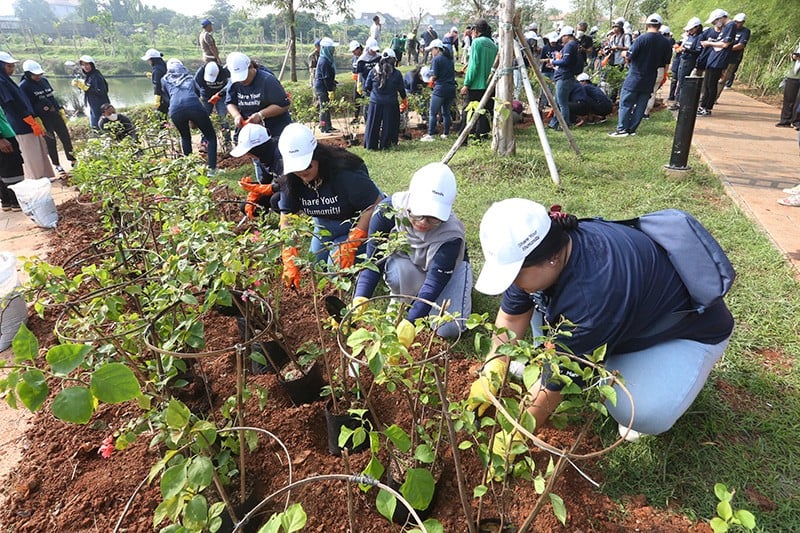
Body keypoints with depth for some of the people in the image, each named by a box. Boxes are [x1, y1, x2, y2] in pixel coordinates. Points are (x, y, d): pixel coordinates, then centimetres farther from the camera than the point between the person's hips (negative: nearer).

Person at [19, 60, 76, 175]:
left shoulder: (44, 80, 7)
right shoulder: (24, 86, -11)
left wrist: (61, 110, 15)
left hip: (55, 114, 5)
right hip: (42, 118, -5)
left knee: (66, 137, 7)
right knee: (50, 141, 3)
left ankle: (72, 160, 19)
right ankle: (56, 165, 16)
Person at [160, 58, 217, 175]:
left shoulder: (165, 80, 29)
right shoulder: (189, 77, 31)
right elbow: (198, 92, 35)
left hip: (175, 110, 1)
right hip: (194, 106, -1)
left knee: (185, 137, 28)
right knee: (211, 137, 12)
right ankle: (211, 168, -3)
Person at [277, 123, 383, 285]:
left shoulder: (345, 172, -33)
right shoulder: (291, 180, -15)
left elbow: (376, 204, -29)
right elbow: (287, 220, -13)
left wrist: (351, 244, -31)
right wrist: (289, 260, -24)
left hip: (360, 223, -6)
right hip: (325, 227, 6)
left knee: (339, 267, -19)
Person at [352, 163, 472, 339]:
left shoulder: (451, 234, -37)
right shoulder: (388, 210, -32)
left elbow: (433, 285, -37)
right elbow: (373, 259, -26)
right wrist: (359, 300, -39)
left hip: (450, 268, 0)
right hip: (405, 265, 1)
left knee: (449, 329, -18)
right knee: (399, 273, -38)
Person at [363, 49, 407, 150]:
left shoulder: (373, 71, -2)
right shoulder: (397, 74, -5)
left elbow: (366, 87, 3)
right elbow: (401, 89, 4)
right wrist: (404, 99, 24)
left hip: (375, 103, 2)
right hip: (390, 104, -1)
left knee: (373, 124, 10)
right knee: (388, 125, 9)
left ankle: (371, 145, 16)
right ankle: (385, 145, 13)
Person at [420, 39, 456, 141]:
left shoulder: (436, 59, -6)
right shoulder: (450, 59, 15)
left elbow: (434, 75, -11)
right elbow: (453, 73, 17)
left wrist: (431, 81, 10)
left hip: (440, 88, -7)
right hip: (451, 88, 7)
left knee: (433, 113, -3)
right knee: (446, 112, 15)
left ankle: (430, 135, -6)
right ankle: (446, 134, 18)